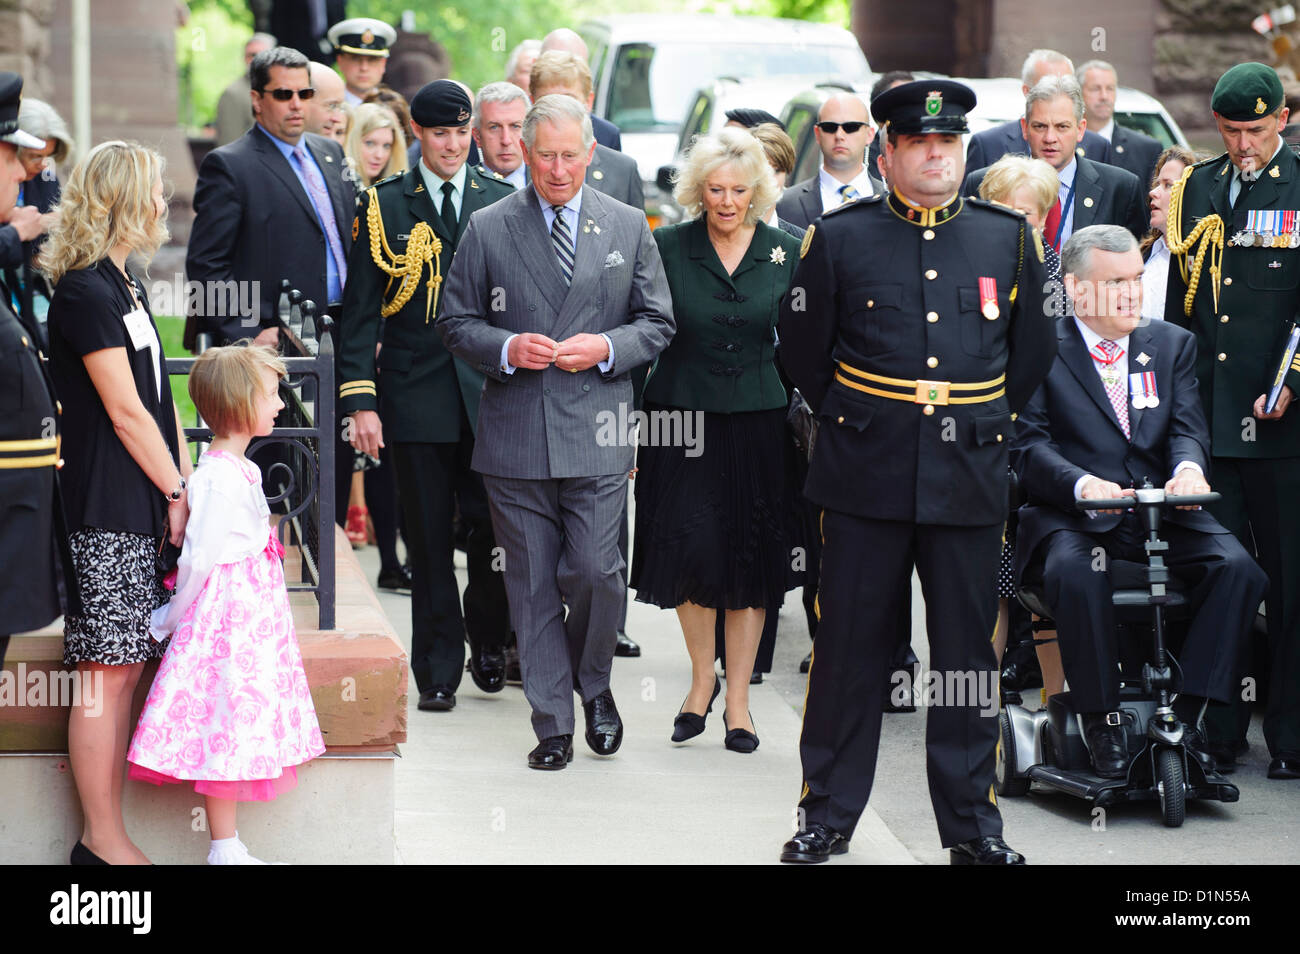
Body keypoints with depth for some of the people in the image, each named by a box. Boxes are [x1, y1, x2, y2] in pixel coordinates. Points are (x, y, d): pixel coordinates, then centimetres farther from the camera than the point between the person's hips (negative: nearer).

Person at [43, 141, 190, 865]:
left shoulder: (125, 285, 17)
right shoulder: (85, 292, -12)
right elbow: (126, 412, -13)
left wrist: (186, 485, 7)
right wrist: (179, 492, -7)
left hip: (143, 509, 9)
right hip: (108, 512, -9)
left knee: (126, 668, 8)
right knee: (108, 672, -5)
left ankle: (110, 832, 11)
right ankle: (102, 840, 0)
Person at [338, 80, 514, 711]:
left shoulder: (501, 203, 8)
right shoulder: (383, 207, 3)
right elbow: (360, 311, 1)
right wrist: (360, 401, -7)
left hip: (490, 394, 1)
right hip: (415, 394, -1)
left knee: (494, 529, 1)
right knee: (429, 540, 3)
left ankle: (487, 642, 25)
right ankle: (439, 670, 12)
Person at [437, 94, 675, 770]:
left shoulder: (628, 227, 7)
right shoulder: (488, 229, 4)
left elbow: (657, 324, 10)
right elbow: (456, 322, 7)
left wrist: (607, 348, -9)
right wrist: (507, 348, -12)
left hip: (596, 433, 0)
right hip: (516, 435, 0)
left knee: (596, 574, -7)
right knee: (532, 586, 3)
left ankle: (593, 685, 21)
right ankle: (552, 722, 13)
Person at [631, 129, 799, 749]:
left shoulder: (786, 253, 2)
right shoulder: (666, 249, -1)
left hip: (758, 420, 1)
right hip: (682, 416, -1)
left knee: (750, 558, 3)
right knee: (692, 548, -6)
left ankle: (737, 699, 14)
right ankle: (702, 679, 18)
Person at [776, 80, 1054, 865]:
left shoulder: (1010, 239, 6)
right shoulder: (840, 238, 2)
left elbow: (1033, 355, 16)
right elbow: (803, 350, 11)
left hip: (971, 480, 1)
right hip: (866, 478, -1)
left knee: (968, 649, 5)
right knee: (850, 645, 3)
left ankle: (972, 823, 14)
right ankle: (829, 815, 14)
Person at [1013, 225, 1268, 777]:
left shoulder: (1173, 344, 18)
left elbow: (1188, 427, 7)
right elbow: (1028, 446, -4)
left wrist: (1188, 467, -18)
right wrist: (1081, 484, -25)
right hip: (1073, 517, -4)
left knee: (1237, 568, -24)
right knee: (1074, 572, -37)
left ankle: (1186, 711, -17)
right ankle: (1101, 720, -21)